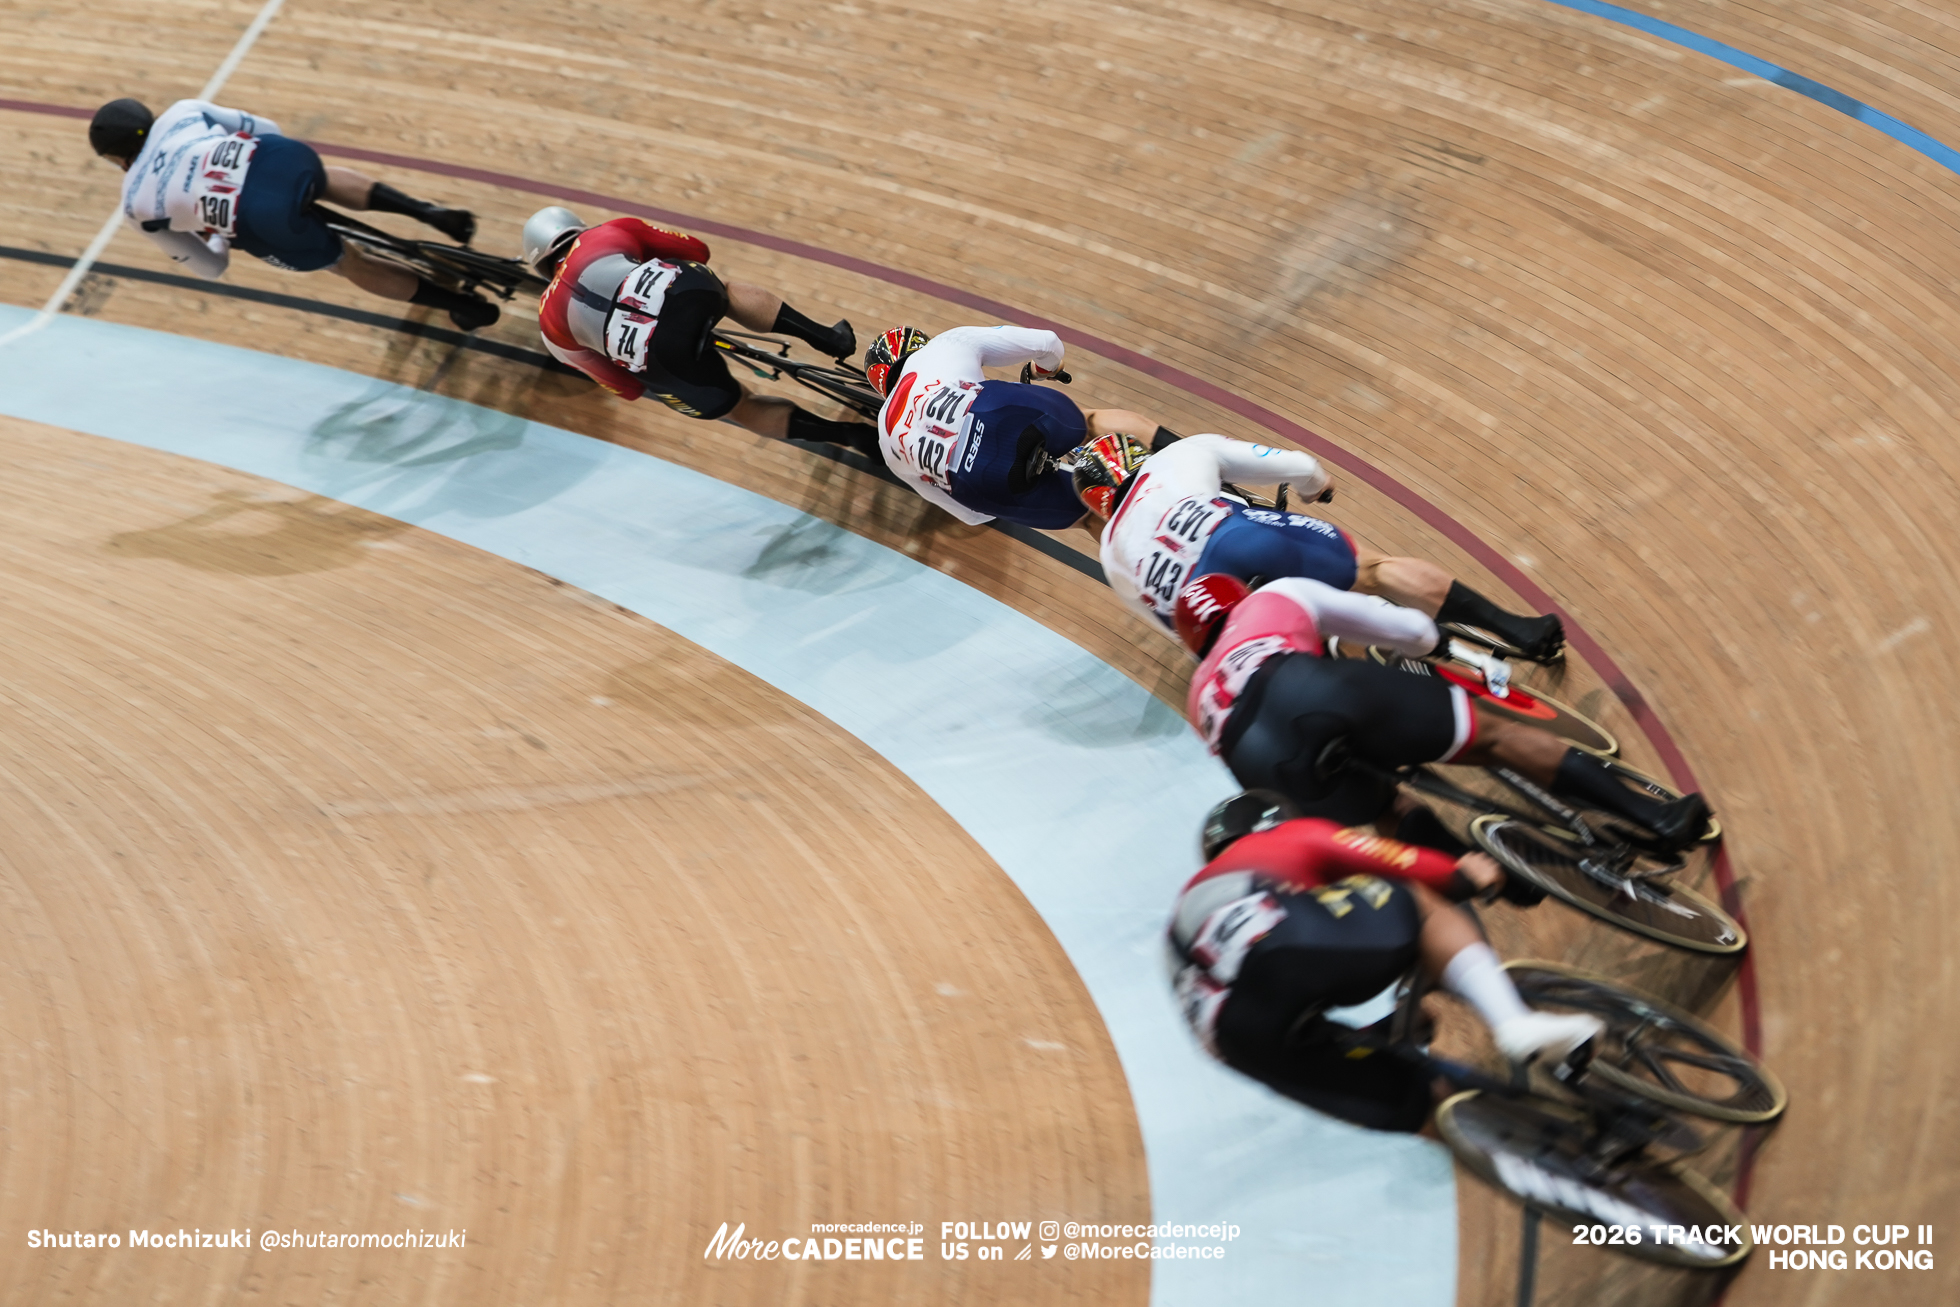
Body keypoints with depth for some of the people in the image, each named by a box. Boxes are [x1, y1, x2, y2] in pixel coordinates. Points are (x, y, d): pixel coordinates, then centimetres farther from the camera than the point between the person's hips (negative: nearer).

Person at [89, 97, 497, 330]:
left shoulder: (137, 205, 19)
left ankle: (464, 307, 23)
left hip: (270, 225, -3)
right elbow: (266, 129, 26)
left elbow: (211, 267, 25)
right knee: (324, 179, 40)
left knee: (353, 265, 22)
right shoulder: (181, 112, 23)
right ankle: (430, 212, 22)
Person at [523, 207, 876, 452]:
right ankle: (827, 339, 22)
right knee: (728, 291, 38)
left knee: (741, 408, 22)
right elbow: (697, 249, 35)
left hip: (660, 360, -1)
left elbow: (625, 387, 30)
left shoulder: (550, 321, 29)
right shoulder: (609, 233, 29)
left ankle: (848, 434, 10)